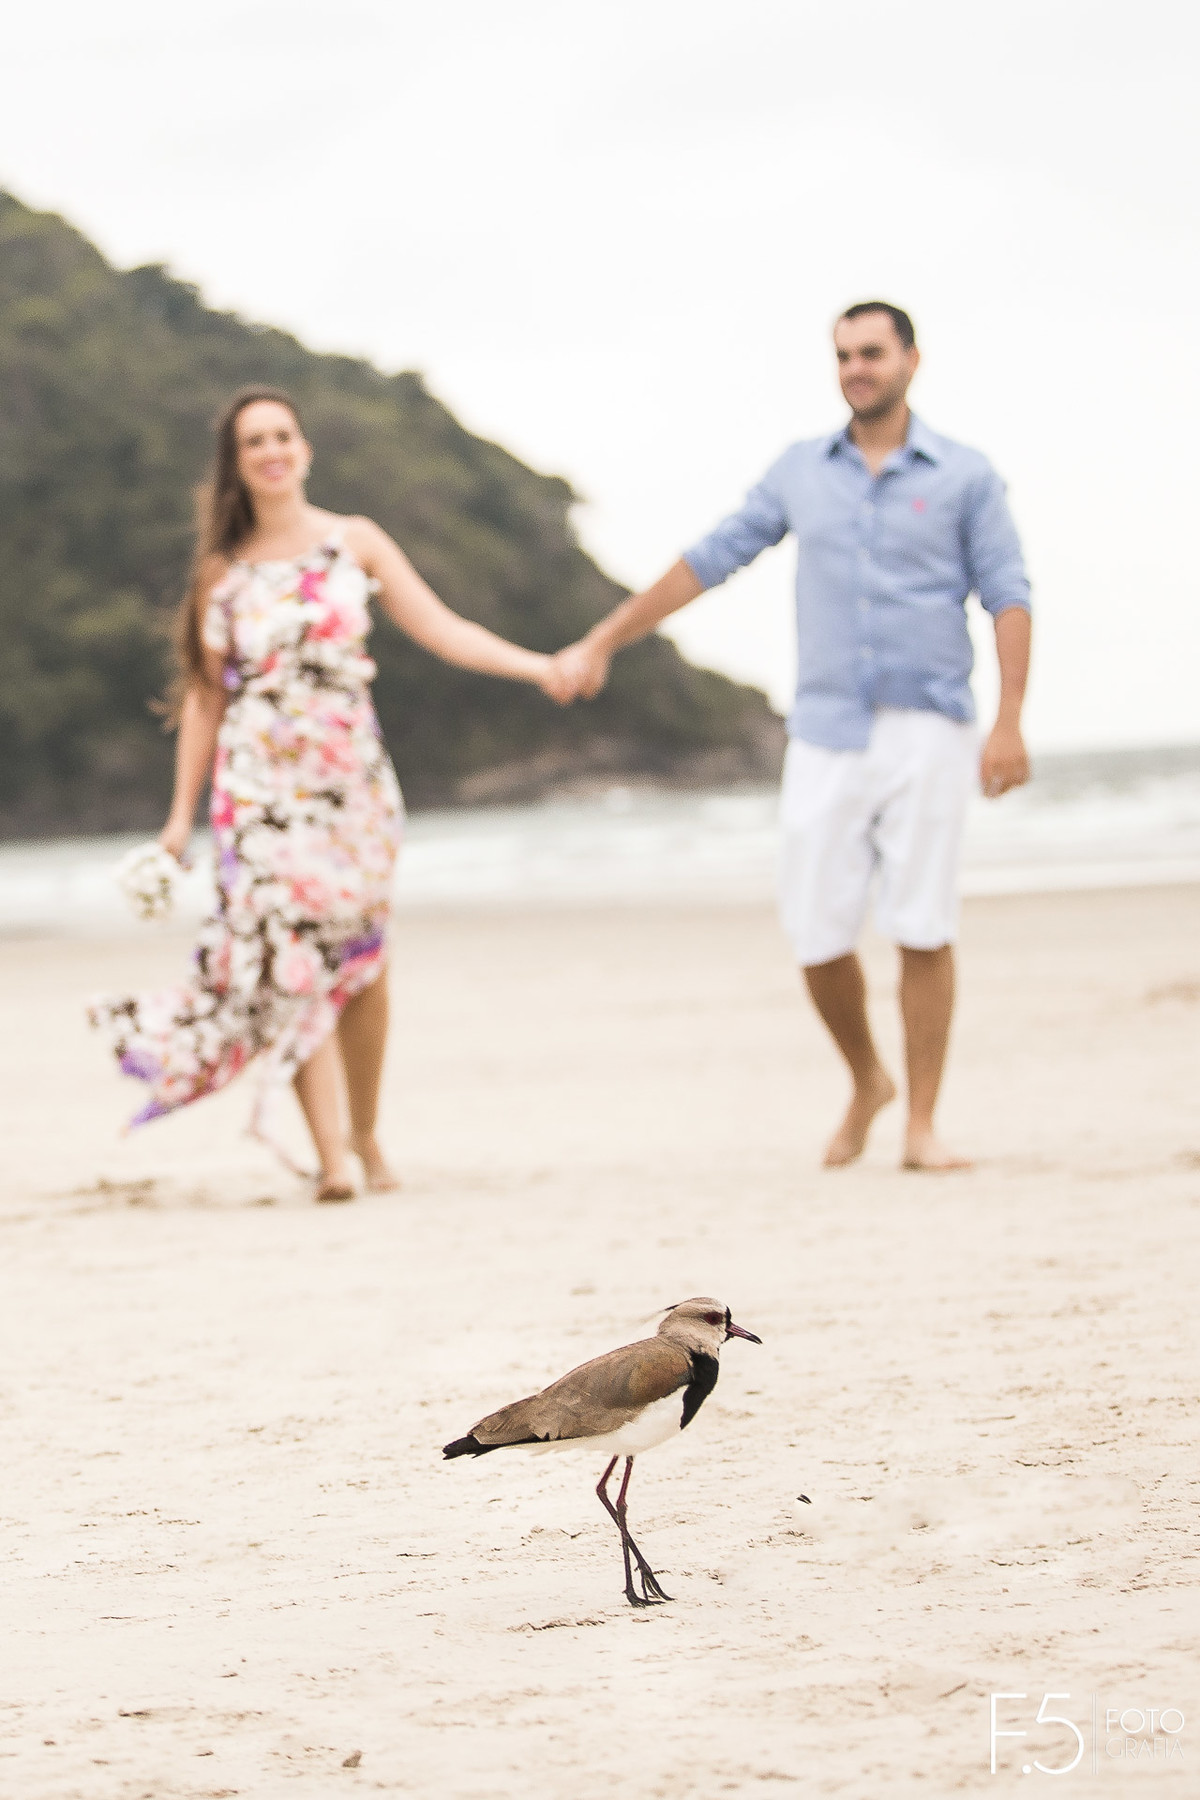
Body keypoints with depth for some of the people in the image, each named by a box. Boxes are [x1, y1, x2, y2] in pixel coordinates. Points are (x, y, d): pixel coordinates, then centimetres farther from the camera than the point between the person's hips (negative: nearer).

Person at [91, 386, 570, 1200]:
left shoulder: (355, 543, 5)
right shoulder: (222, 571, 6)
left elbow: (441, 629, 0)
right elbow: (205, 695, 8)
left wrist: (535, 665, -13)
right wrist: (182, 811, 6)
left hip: (352, 779, 1)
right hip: (261, 787, -1)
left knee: (363, 964, 4)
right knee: (294, 963, -11)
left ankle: (366, 1133, 21)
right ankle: (331, 1156, -16)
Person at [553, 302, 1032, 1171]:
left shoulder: (964, 476, 3)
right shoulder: (801, 472, 11)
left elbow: (1008, 598, -1)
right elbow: (708, 561, 15)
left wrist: (1010, 723, -12)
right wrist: (603, 642, 14)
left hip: (928, 730, -2)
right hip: (828, 732, 2)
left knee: (924, 928, -6)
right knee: (819, 935, -1)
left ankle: (922, 1125, 1)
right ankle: (867, 1081, 24)